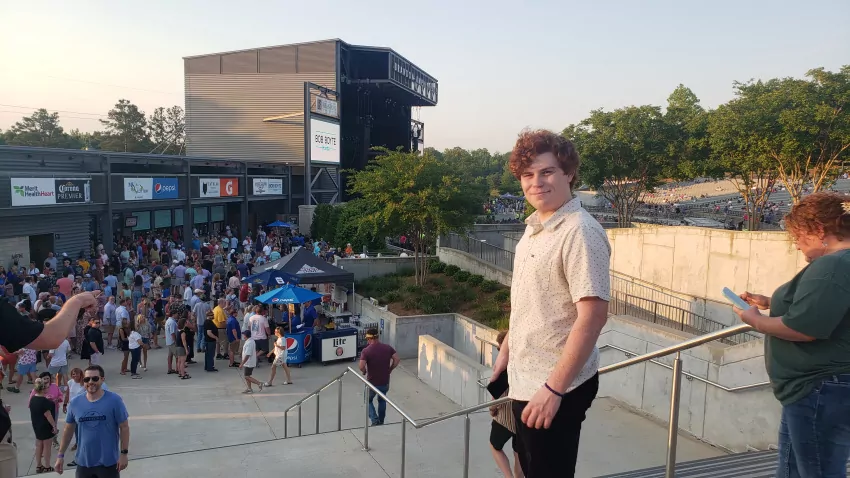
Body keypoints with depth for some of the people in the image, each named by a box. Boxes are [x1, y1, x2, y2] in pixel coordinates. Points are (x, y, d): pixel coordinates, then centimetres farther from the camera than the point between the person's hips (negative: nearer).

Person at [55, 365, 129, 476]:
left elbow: (124, 427, -8)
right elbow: (68, 430, 8)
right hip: (83, 462, 3)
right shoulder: (75, 403, -2)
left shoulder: (114, 400, -12)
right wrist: (60, 455, 8)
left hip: (108, 462, -3)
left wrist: (124, 453, -10)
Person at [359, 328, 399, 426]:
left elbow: (361, 367, -24)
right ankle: (381, 422, 35)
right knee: (382, 400, 28)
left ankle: (374, 419, 5)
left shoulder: (366, 351, -16)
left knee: (368, 401, 22)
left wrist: (365, 372, -2)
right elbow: (397, 359, -7)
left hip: (372, 383, -3)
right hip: (385, 382, 3)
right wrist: (390, 369, 6)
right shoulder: (387, 348, -4)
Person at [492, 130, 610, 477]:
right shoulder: (534, 227, 6)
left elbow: (593, 315, -26)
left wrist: (554, 388, -25)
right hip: (526, 380, 9)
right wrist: (507, 349, 20)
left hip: (555, 387, -9)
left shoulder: (580, 232, -22)